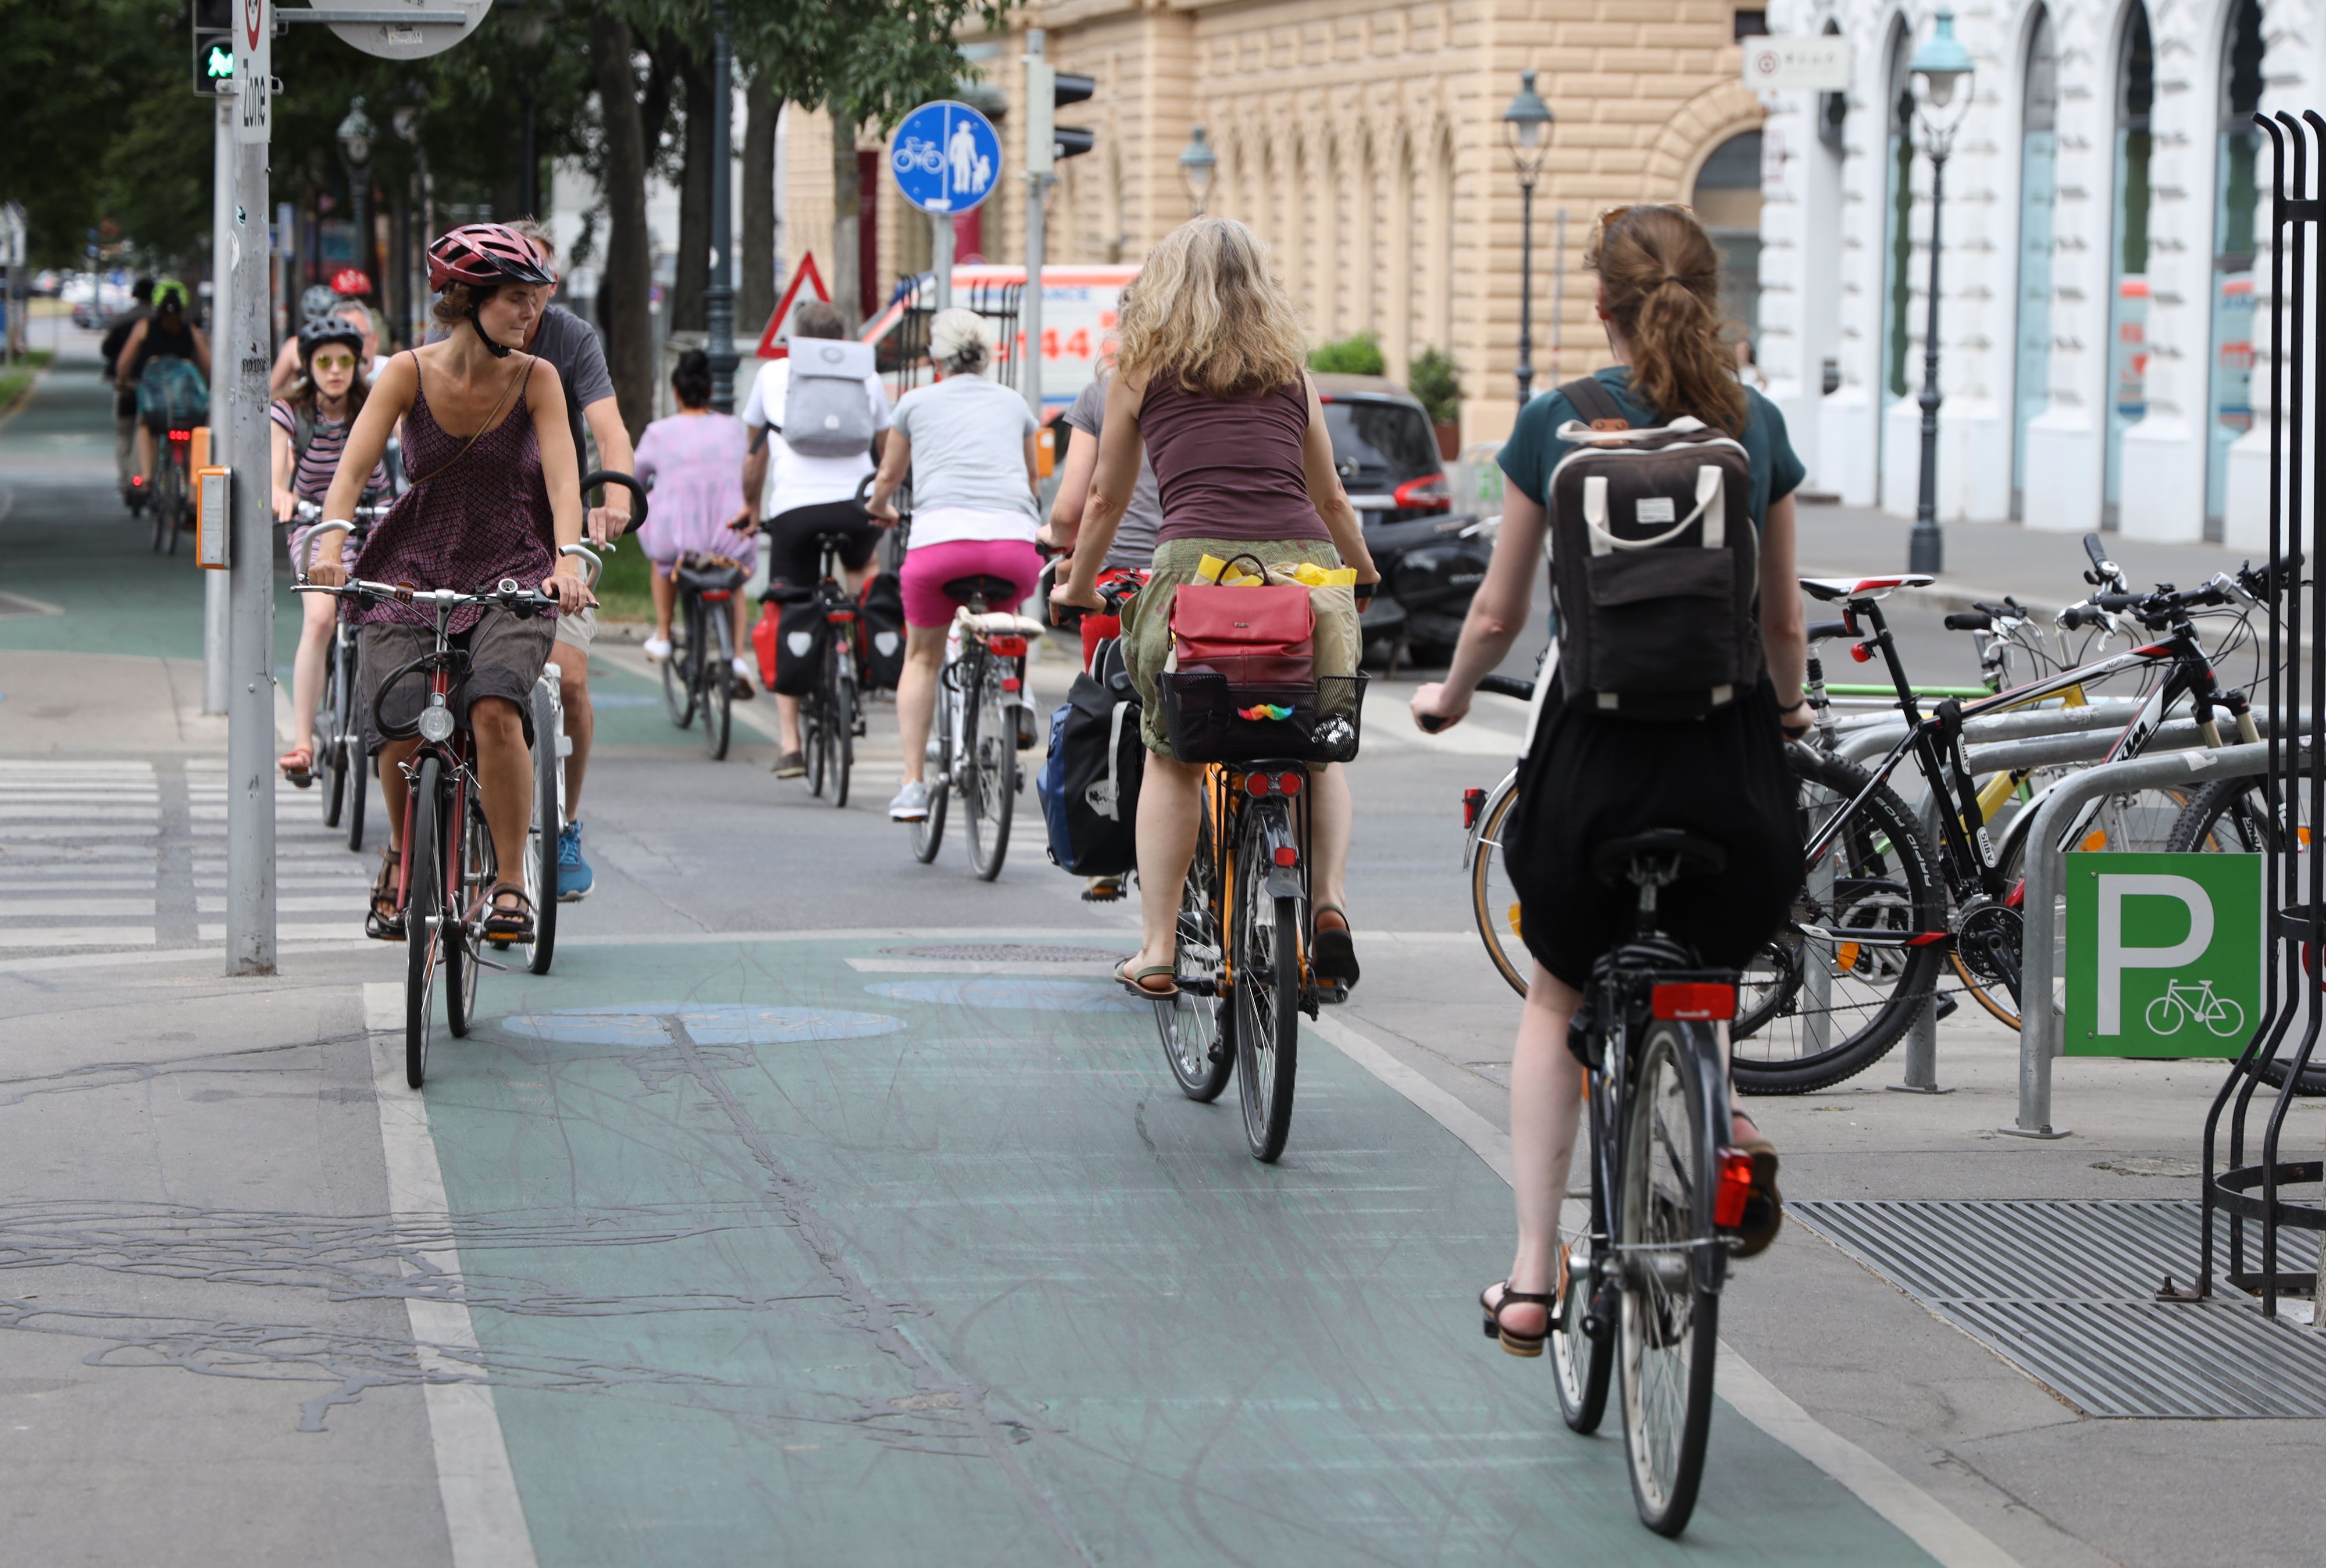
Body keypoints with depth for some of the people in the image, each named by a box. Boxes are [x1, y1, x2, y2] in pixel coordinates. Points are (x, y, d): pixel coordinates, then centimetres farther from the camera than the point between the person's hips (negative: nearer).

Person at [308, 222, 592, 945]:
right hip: (414, 569, 1)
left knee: (495, 709, -29)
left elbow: (563, 476, -17)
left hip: (512, 574, -1)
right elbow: (353, 466, -15)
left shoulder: (536, 378, -6)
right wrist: (331, 541, -33)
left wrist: (569, 559, -35)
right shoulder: (411, 372, -6)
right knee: (398, 731, -17)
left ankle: (511, 887, -17)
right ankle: (402, 855, 16)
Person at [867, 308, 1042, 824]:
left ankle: (913, 785, 7)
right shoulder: (1013, 403, 24)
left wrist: (880, 509, 54)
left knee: (922, 657, 16)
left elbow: (889, 477, 31)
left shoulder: (917, 402, 18)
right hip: (1016, 540, 2)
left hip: (941, 537, -2)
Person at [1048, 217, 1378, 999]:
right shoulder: (1290, 371, 21)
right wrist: (1367, 576, 49)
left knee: (1172, 758, 16)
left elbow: (1107, 500, 24)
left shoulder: (1142, 367, 16)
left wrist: (1076, 587, 41)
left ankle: (1157, 950, 12)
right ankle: (1331, 897, 1)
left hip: (1197, 561, -2)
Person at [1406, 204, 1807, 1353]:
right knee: (1708, 971, 32)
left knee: (1556, 1001, 21)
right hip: (1732, 758, 1)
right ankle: (1719, 1117, 3)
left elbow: (1500, 614, 5)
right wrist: (1789, 708, 34)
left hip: (1597, 747, -1)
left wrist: (1449, 694, 26)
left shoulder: (1555, 424, -1)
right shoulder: (1757, 427, 4)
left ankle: (1530, 1280, 16)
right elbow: (1784, 622, 12)